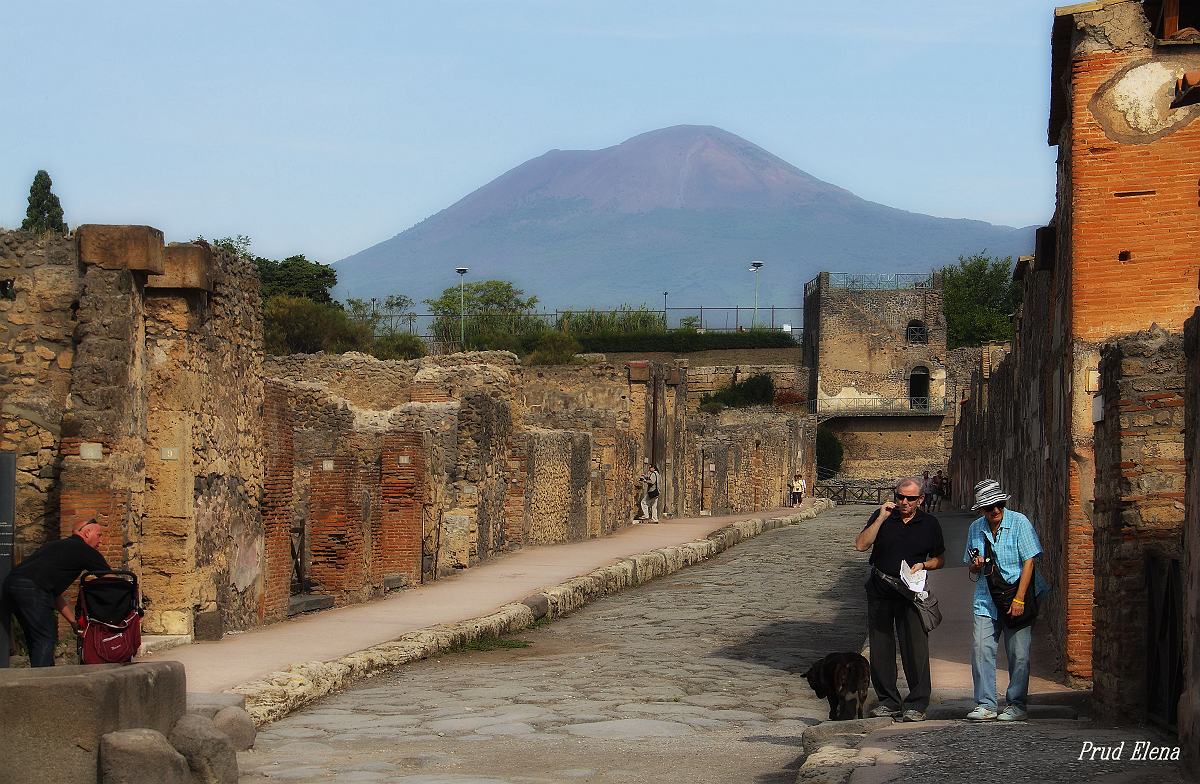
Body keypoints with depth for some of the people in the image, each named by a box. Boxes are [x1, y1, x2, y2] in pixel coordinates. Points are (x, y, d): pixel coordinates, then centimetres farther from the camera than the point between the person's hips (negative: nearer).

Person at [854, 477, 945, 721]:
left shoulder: (929, 524, 4)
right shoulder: (882, 516, 1)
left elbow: (939, 559, 14)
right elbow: (861, 545, -11)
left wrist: (924, 565, -7)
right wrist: (881, 519, -17)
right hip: (880, 589, 1)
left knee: (915, 646, -8)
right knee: (880, 647, 4)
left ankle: (917, 704, -3)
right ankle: (888, 701, 14)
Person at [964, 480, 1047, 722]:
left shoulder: (1019, 522, -5)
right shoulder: (975, 529, 8)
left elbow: (1028, 562, -9)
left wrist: (1019, 599, -14)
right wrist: (976, 565, -6)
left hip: (1016, 596, -3)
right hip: (986, 599, 4)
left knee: (1018, 653, -3)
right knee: (980, 648, -9)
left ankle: (1017, 705, 9)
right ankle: (986, 705, -3)